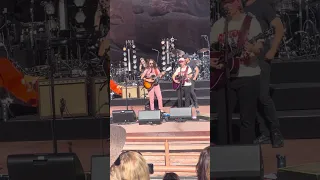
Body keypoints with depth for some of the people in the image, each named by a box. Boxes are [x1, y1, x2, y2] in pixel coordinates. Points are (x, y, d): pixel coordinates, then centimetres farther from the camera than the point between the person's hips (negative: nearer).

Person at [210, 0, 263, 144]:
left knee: (247, 119, 1)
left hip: (248, 77, -3)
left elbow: (259, 49, -12)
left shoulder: (251, 22, -3)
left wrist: (252, 49, -35)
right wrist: (210, 61, -6)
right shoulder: (218, 24, 8)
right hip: (223, 77, 3)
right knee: (223, 118, 5)